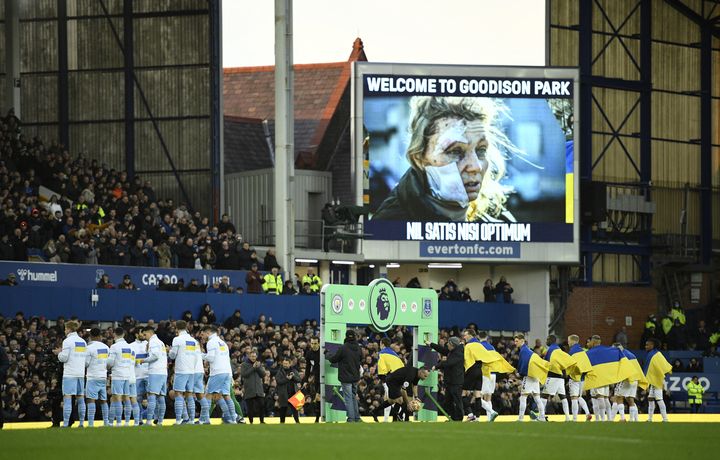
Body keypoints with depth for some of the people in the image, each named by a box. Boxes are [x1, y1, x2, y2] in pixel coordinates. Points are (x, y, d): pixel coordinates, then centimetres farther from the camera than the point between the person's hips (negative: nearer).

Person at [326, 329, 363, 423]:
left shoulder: (343, 348, -17)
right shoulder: (358, 348, 1)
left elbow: (333, 359, -6)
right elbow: (361, 361, 14)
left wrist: (327, 353, 12)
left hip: (346, 378, -6)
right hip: (356, 377, 6)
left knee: (348, 398, -2)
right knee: (354, 397, 17)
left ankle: (351, 418, -6)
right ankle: (357, 417, 19)